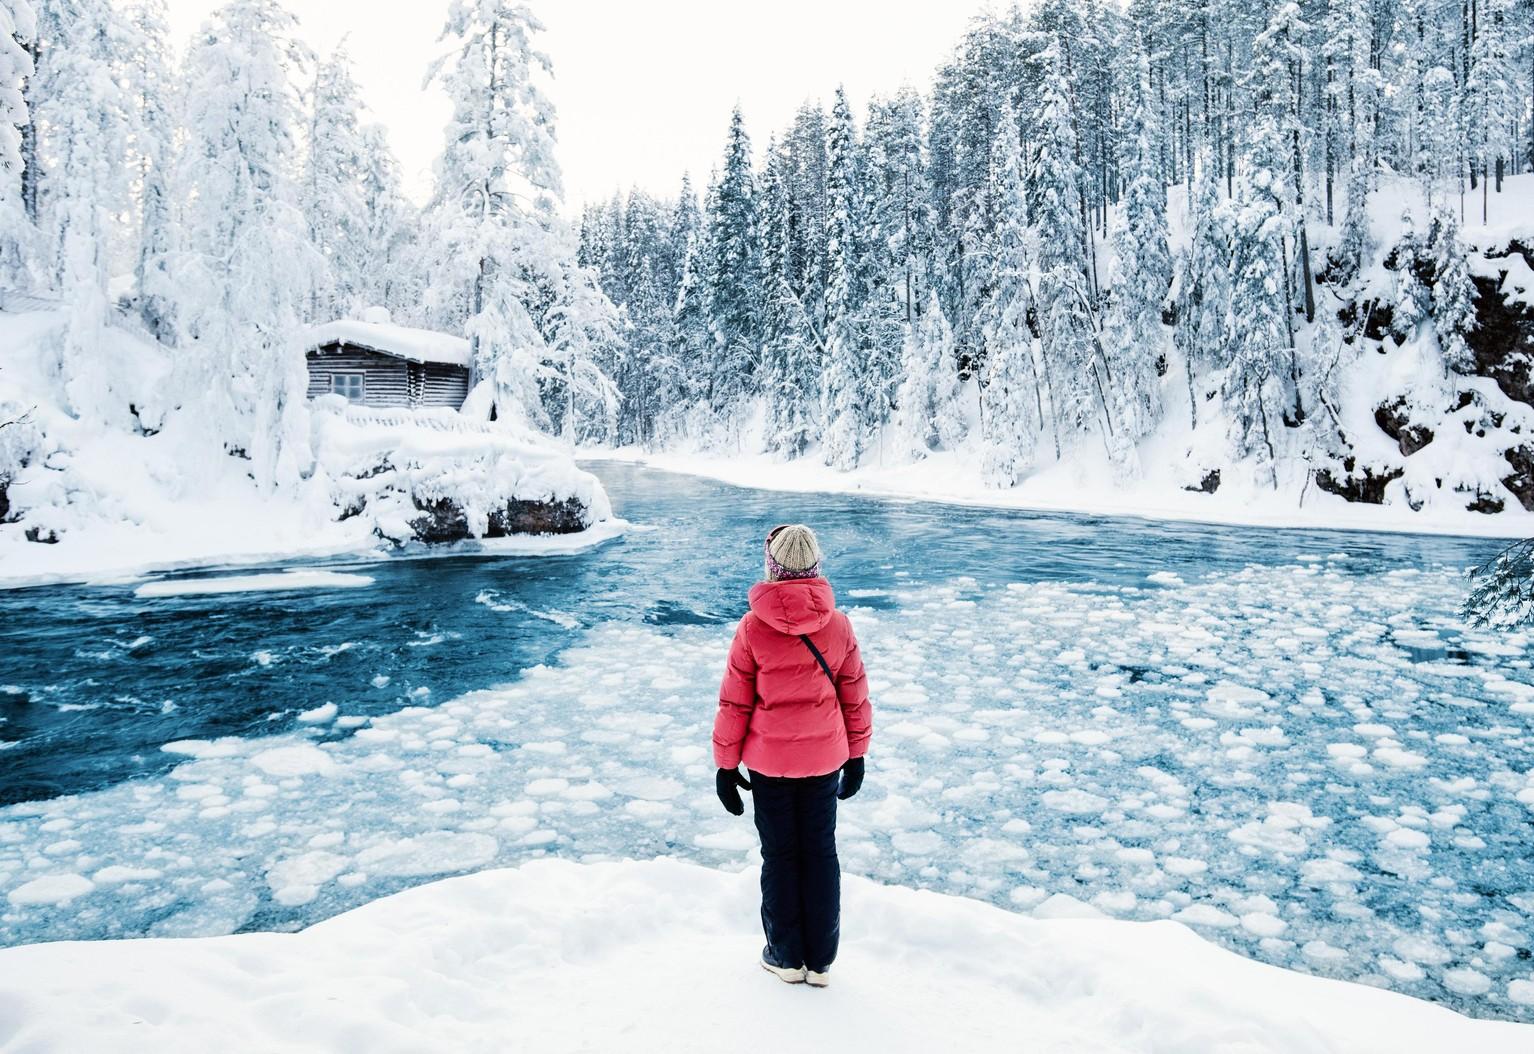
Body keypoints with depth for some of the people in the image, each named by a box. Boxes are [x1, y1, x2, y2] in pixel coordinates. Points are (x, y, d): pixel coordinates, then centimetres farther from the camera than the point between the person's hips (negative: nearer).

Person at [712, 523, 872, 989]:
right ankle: (821, 961, 24)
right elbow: (855, 696, 1)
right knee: (821, 853, 14)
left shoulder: (753, 627, -14)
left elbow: (734, 702, -9)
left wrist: (725, 764, 2)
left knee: (780, 855, 13)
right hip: (825, 758, 2)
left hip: (769, 762, -2)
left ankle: (787, 957, 26)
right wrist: (856, 756, 14)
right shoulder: (838, 625, -7)